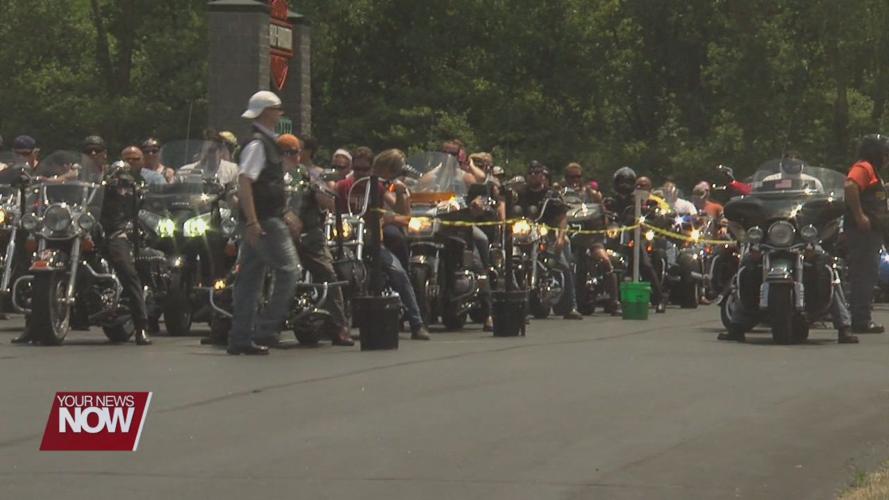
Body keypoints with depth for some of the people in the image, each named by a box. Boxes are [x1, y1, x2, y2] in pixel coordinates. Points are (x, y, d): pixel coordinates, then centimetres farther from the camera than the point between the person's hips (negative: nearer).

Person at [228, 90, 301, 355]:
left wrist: (286, 214, 29)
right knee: (288, 271, -8)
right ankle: (264, 330, -7)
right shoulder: (258, 144, -14)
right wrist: (252, 221, -28)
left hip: (260, 222, 10)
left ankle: (240, 339, 10)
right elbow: (244, 181, -23)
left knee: (250, 278, 9)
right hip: (264, 221, -10)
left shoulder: (267, 142, 19)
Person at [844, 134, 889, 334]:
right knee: (864, 275, -13)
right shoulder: (863, 168, -9)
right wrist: (859, 216, -28)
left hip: (872, 232, 11)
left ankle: (862, 319, 14)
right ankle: (860, 320, -15)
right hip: (863, 230, -11)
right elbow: (850, 185, -28)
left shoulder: (873, 171, 25)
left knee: (867, 276, 11)